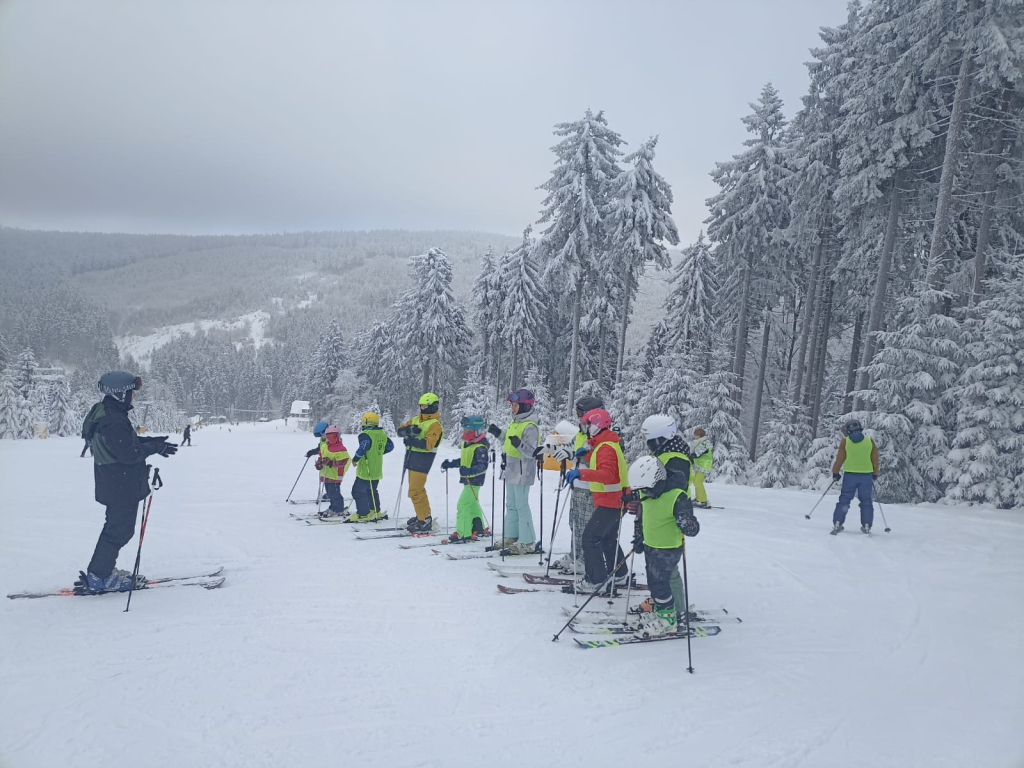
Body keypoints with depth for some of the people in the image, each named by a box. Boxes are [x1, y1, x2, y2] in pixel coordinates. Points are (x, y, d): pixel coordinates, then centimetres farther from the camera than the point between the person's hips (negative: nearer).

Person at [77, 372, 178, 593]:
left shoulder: (106, 413, 10)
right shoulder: (113, 421, -25)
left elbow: (126, 441, 18)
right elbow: (129, 453, -26)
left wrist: (152, 441, 8)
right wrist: (156, 447, -16)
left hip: (115, 484, 11)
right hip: (122, 487, -11)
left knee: (117, 526, 21)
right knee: (120, 530, 0)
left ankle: (103, 571, 31)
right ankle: (98, 577, 9)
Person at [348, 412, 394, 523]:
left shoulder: (366, 435, -16)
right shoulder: (382, 434, 8)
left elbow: (363, 447, -31)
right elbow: (390, 446, 16)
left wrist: (355, 459, -17)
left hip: (366, 470, -8)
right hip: (377, 471, 8)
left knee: (358, 491, 0)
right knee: (372, 491, 23)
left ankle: (363, 515, 0)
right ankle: (376, 512, 28)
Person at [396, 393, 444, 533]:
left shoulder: (435, 424, -11)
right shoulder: (416, 420, 14)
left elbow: (427, 444, -23)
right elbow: (400, 430, 6)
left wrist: (411, 440, -26)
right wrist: (410, 429, -14)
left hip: (422, 459, -9)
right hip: (412, 457, 9)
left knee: (415, 491, -10)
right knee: (418, 490, 17)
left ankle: (425, 522, -4)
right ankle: (424, 515, 30)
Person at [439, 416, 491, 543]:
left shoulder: (480, 447, -21)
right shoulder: (466, 444, 9)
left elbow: (483, 466, -28)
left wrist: (469, 471, -40)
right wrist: (450, 463, 14)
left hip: (474, 481, -10)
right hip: (468, 480, 10)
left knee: (463, 505, -11)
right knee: (472, 504, 21)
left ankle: (463, 534, -6)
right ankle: (479, 529, 35)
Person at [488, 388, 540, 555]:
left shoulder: (530, 427, -18)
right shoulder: (514, 423, 11)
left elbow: (531, 452, -21)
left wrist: (519, 444, -36)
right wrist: (498, 433, 18)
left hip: (522, 473, -10)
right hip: (511, 472, 10)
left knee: (521, 506, -5)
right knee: (511, 505, 16)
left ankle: (528, 543, 1)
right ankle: (511, 537, 26)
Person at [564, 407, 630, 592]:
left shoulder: (606, 447, -20)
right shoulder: (603, 445, 13)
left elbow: (607, 474, -34)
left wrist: (581, 473, -45)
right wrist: (587, 454, 6)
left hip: (610, 502, -11)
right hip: (614, 501, 11)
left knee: (590, 537, -9)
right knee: (608, 539, 20)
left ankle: (596, 580, -3)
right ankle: (620, 576, 32)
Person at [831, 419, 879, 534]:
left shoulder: (845, 441, -2)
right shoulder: (870, 441, 3)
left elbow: (839, 459, -1)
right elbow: (875, 460, 8)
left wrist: (835, 473, 10)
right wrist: (875, 474, 20)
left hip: (850, 475, -1)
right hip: (866, 475, 1)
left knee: (844, 500, 5)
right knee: (866, 501, 10)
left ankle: (837, 524, 2)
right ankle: (866, 526, 9)